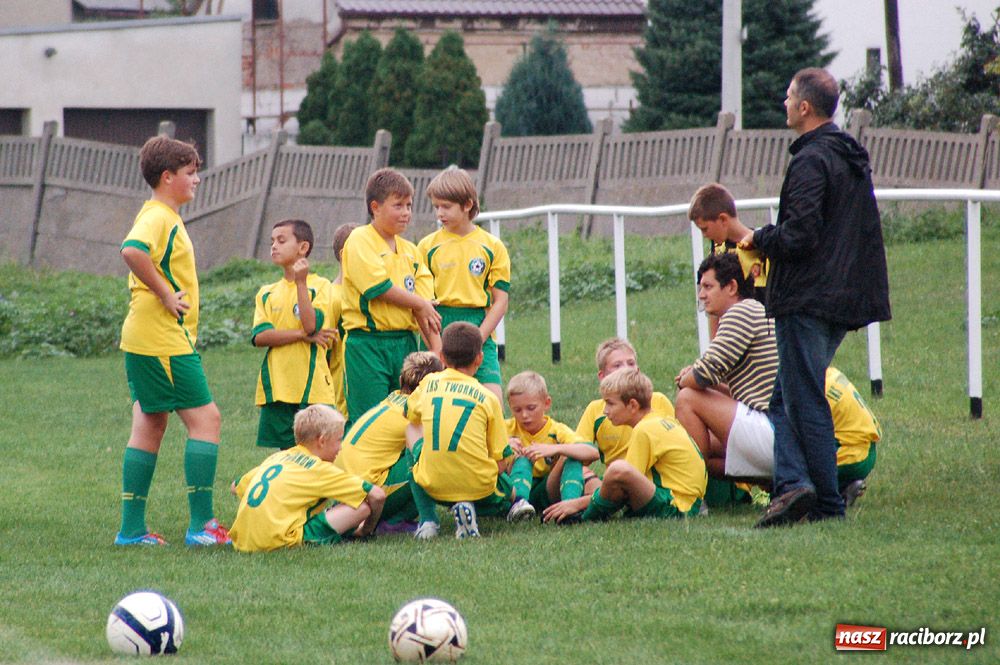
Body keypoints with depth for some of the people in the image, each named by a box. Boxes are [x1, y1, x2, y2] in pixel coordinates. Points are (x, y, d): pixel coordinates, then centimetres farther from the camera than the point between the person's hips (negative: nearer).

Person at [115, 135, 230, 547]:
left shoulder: (162, 216, 17)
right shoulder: (159, 217, -15)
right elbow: (132, 251, -33)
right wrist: (166, 294, -25)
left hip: (144, 340, 11)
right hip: (165, 339, -11)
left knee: (150, 425, 11)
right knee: (205, 417, -9)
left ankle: (132, 529, 13)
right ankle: (201, 525, -10)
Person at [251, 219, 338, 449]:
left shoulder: (319, 286, 1)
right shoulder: (267, 293, 13)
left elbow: (311, 325, -15)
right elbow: (260, 336, -3)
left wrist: (300, 282, -16)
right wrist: (304, 335, -13)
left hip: (311, 386, -4)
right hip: (277, 386, 4)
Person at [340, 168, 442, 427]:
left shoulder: (410, 250, 15)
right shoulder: (359, 241, -3)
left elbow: (427, 308, 9)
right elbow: (378, 288, -14)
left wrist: (437, 350, -2)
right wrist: (420, 304, -3)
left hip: (404, 344, 6)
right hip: (367, 344, -6)